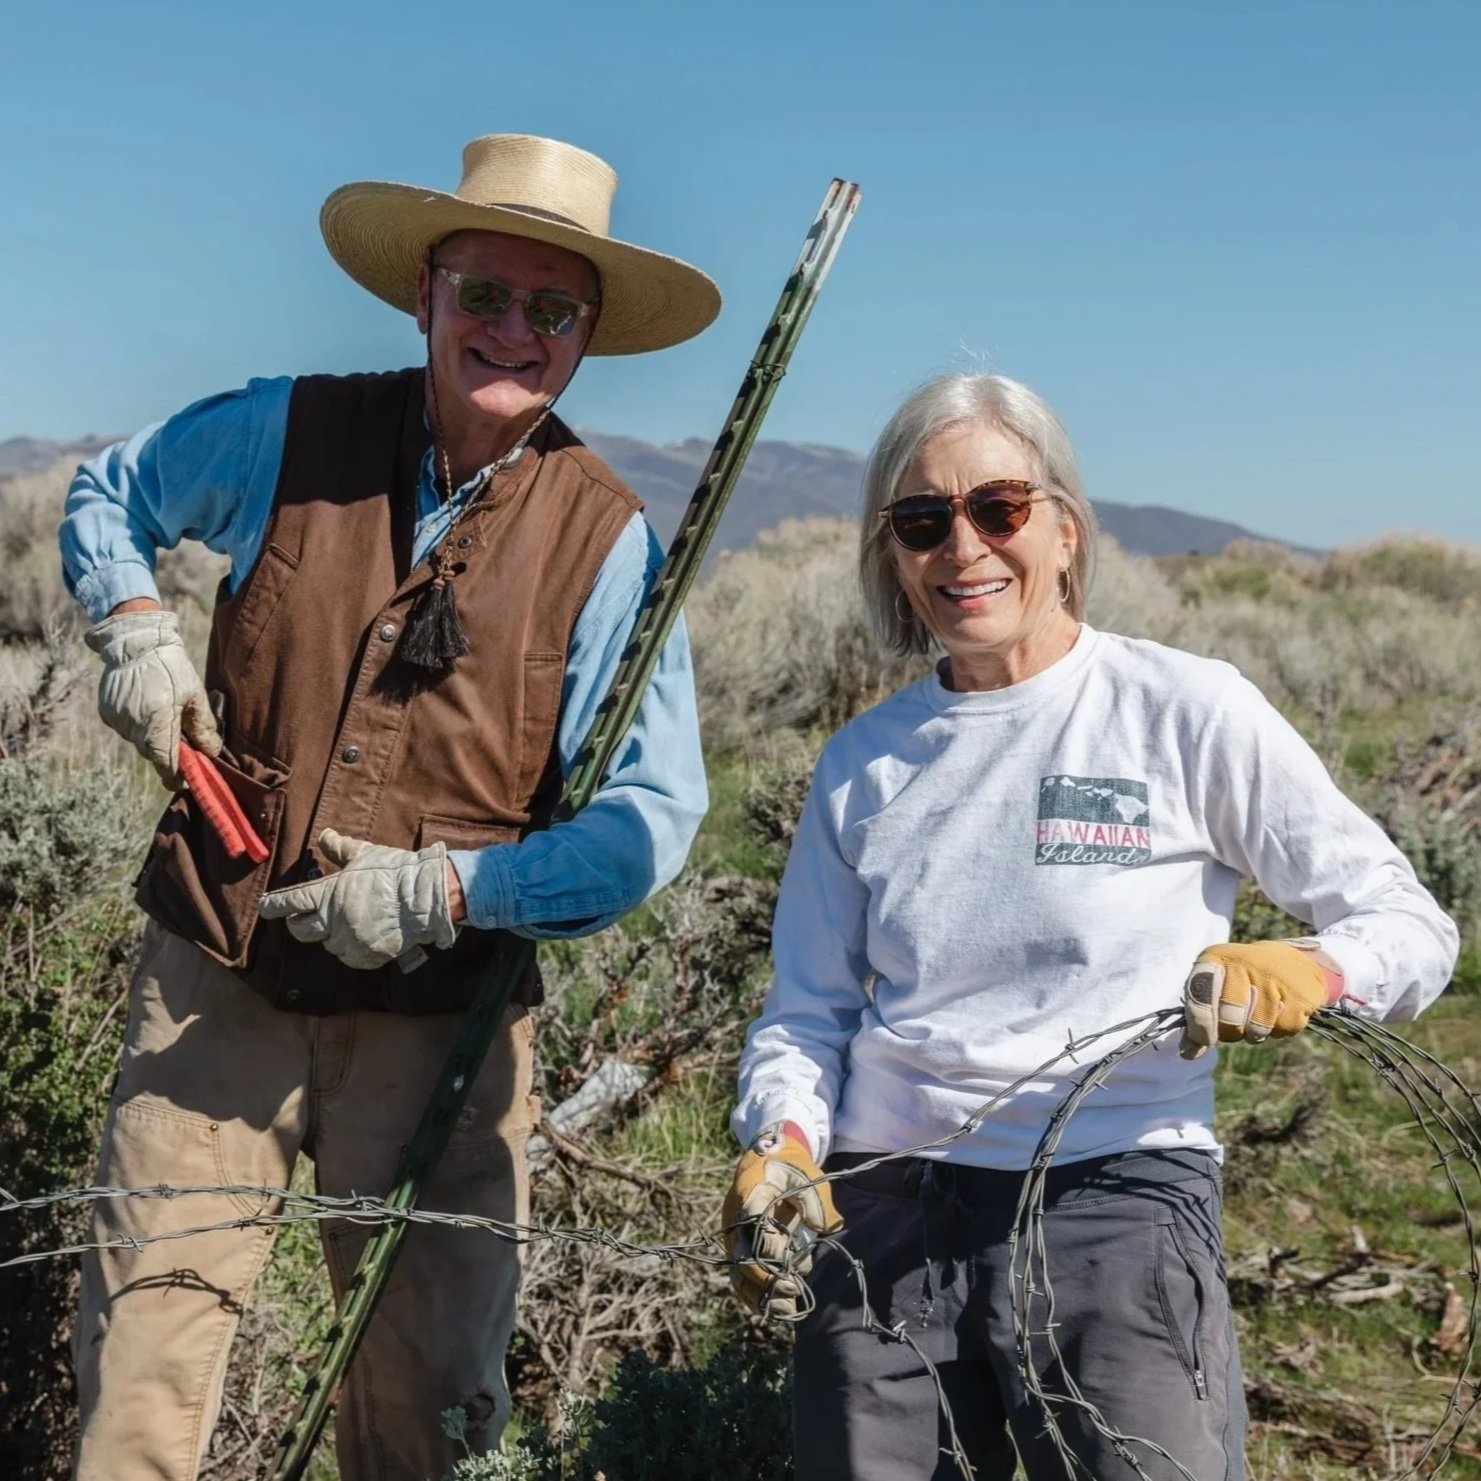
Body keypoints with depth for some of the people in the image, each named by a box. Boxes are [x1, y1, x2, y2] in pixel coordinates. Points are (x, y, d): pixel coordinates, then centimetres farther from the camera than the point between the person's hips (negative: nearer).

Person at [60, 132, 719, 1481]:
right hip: (216, 983, 1)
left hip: (439, 1016, -1)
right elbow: (109, 493, 19)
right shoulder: (286, 433, -1)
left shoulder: (608, 542, -6)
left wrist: (449, 890, -21)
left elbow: (653, 815, -11)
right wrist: (134, 626, 0)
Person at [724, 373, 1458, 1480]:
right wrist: (782, 1143, -8)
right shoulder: (862, 764, 8)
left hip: (1119, 1196, -3)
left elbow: (1414, 928, -1)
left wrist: (1304, 973, -22)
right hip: (877, 1211, 3)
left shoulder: (1187, 710, -3)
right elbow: (808, 1012, 11)